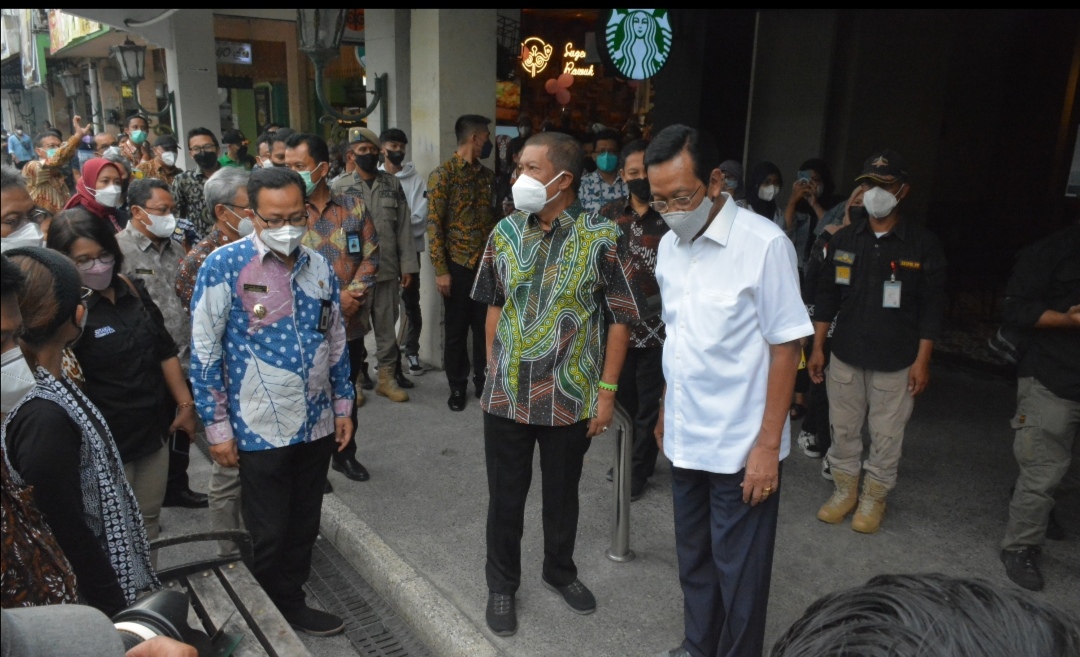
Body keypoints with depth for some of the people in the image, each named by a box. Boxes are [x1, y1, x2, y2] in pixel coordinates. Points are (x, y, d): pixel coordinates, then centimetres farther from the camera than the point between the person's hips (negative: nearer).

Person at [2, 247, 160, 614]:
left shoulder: (45, 385, -4)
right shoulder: (43, 418, -30)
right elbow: (67, 534, -24)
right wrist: (116, 608, -15)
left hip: (101, 565, 8)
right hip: (95, 595, -8)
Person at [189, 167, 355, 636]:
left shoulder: (319, 266, 3)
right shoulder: (223, 267, -12)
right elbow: (204, 352, -9)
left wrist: (343, 406, 12)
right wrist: (217, 427, -8)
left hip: (317, 423, 5)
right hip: (260, 429, -4)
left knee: (304, 526, 18)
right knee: (268, 535, 9)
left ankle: (293, 603, 38)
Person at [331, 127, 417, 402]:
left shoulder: (392, 184, 6)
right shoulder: (340, 188, 0)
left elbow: (403, 227, 5)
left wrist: (407, 265, 1)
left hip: (388, 269, 2)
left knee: (387, 325, 8)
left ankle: (387, 376, 19)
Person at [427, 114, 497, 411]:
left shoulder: (488, 175, 10)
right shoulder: (443, 174, -7)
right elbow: (434, 225, -10)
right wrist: (440, 270, -14)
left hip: (486, 262, 5)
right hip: (458, 264, -4)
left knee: (485, 326, 9)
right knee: (456, 329, 6)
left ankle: (483, 381, 25)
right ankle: (457, 387, 20)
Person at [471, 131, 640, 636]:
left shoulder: (602, 238, -11)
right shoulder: (505, 232, 0)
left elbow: (620, 319, -6)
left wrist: (607, 390, -8)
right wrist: (493, 369, 8)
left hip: (571, 398, -2)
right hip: (506, 394, 2)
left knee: (562, 494, 18)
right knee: (505, 497, 13)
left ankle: (559, 570, 43)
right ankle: (502, 583, 35)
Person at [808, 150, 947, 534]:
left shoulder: (923, 245, -5)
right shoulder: (844, 239, 4)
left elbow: (932, 307, -4)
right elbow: (826, 296, 8)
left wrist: (922, 361, -7)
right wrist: (818, 348, 5)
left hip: (895, 362, -3)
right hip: (845, 357, 3)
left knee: (886, 434, 7)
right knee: (843, 429, 12)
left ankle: (874, 497, 25)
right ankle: (845, 490, 29)